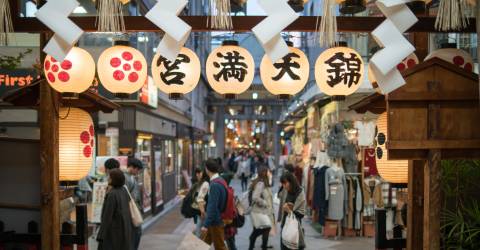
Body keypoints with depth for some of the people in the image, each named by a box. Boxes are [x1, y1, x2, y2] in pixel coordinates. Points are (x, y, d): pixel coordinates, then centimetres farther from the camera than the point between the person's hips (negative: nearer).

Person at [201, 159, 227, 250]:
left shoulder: (215, 185, -23)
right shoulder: (220, 181, 6)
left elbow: (212, 207, -26)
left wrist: (206, 224, -23)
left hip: (216, 222, -9)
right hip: (214, 221, 9)